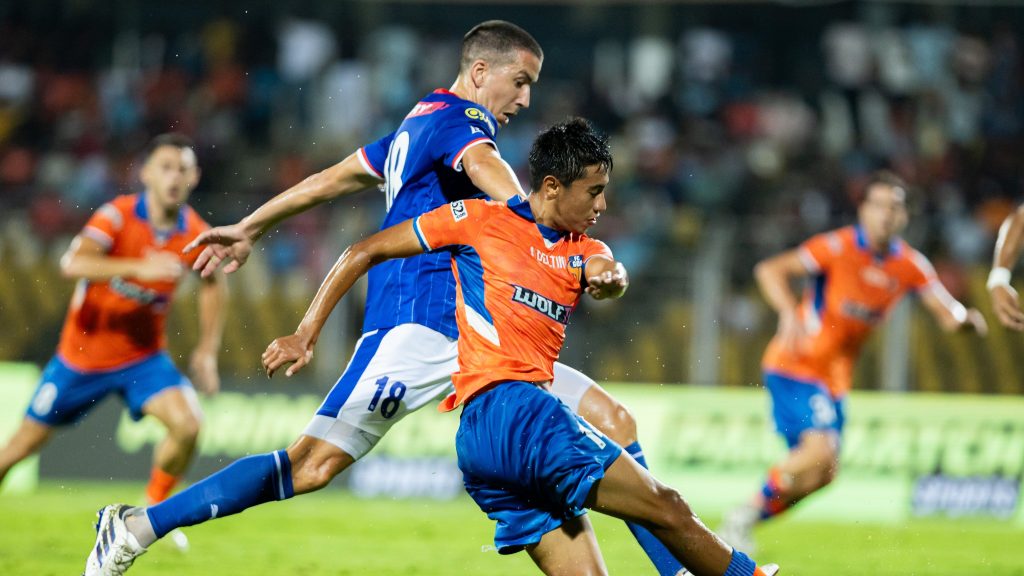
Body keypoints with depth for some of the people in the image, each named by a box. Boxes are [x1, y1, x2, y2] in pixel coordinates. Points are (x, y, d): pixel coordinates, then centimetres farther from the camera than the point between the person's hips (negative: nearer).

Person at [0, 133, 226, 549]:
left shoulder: (196, 235, -9)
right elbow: (72, 264, -39)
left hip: (143, 356, 2)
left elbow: (212, 284, 15)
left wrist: (207, 350, 9)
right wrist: (138, 267, -51)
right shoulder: (119, 216, -21)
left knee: (187, 424, -21)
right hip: (83, 354, -2)